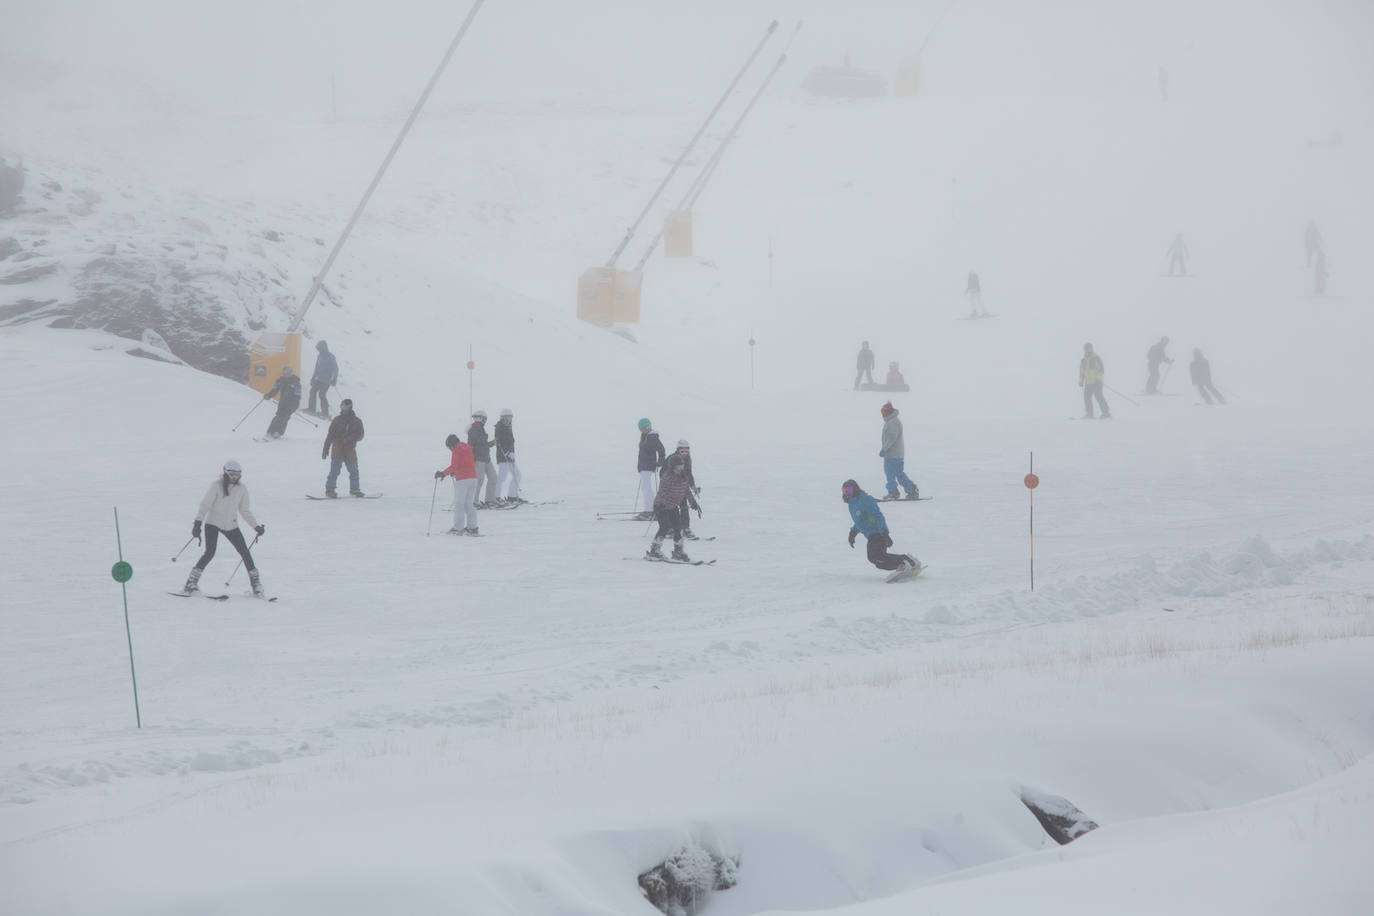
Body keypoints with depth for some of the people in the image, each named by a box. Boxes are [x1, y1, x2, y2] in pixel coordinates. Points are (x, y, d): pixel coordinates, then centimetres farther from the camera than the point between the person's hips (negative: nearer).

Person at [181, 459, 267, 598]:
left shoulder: (242, 489, 2)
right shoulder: (216, 485, -10)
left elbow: (245, 511, 12)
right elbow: (205, 505, -13)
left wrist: (256, 526, 6)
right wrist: (198, 522, -22)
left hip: (231, 525, 4)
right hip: (213, 523, -4)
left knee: (245, 553, -3)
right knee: (209, 553, -17)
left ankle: (256, 585, 7)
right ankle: (191, 582, -8)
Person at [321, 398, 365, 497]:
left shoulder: (357, 421, 5)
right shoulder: (337, 420, 3)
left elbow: (360, 436, 2)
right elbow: (329, 435, 5)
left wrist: (350, 438, -17)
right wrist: (325, 449, 1)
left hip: (350, 450, 2)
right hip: (337, 450, -2)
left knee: (354, 470, 4)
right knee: (334, 471, -8)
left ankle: (354, 489, 19)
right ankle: (329, 490, -4)